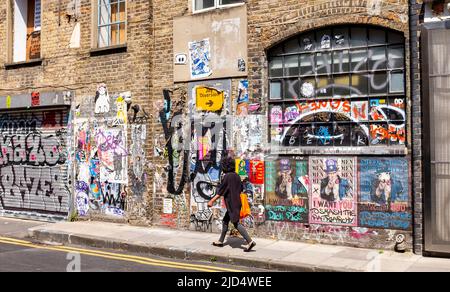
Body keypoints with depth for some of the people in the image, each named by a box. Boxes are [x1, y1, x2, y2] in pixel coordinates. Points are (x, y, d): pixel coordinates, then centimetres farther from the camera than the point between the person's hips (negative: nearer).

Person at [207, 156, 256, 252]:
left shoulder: (227, 177, -16)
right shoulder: (236, 176, 8)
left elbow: (220, 191, -17)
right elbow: (241, 189, 15)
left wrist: (212, 201, -14)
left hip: (232, 204, -9)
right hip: (237, 203, 9)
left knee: (236, 223, -6)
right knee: (225, 221, 19)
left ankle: (250, 242, -11)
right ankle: (221, 241, 29)